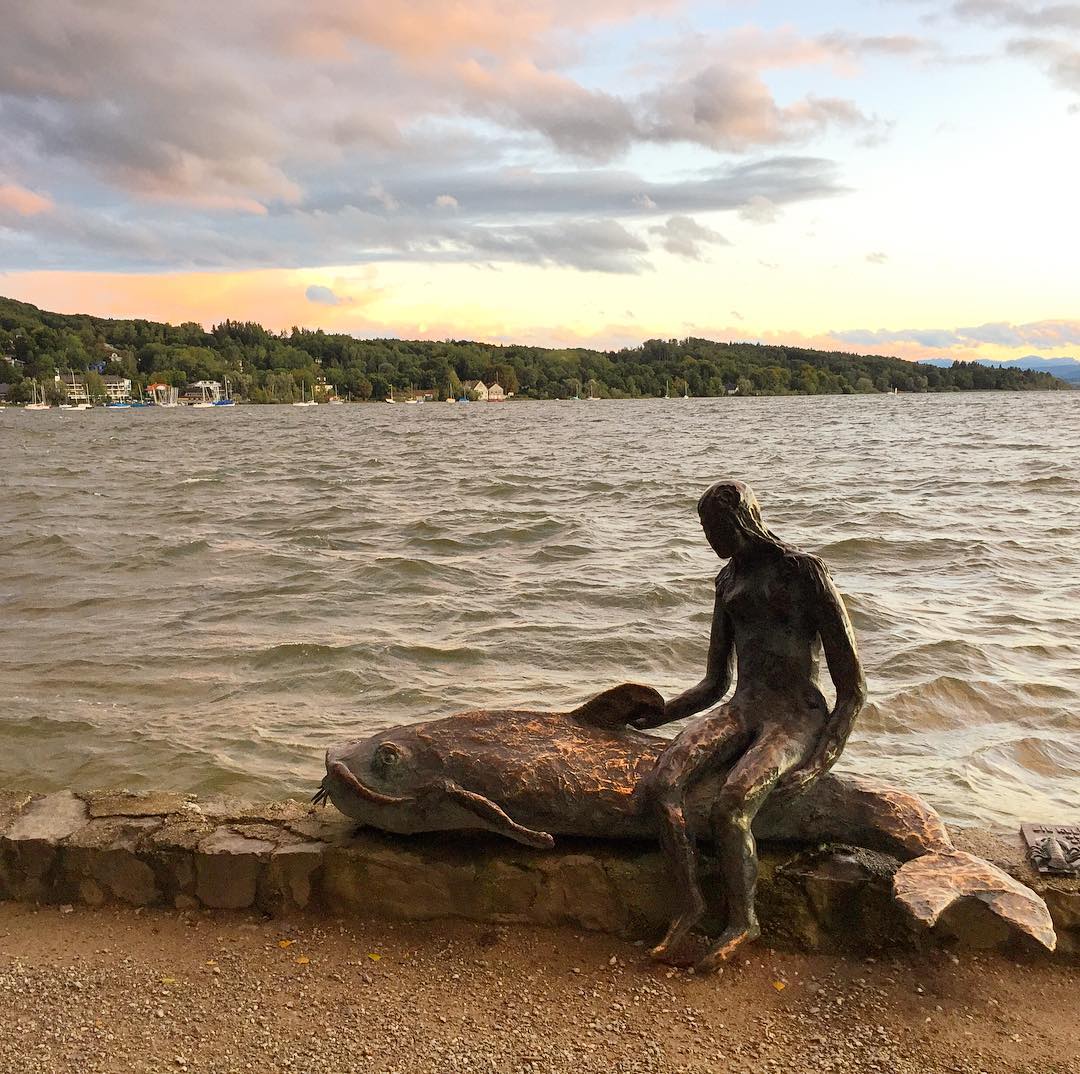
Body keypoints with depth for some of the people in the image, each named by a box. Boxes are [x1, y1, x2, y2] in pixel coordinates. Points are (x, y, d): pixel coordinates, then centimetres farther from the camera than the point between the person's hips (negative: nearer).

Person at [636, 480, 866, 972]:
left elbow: (852, 690, -8)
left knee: (728, 805, -31)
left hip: (797, 717, -6)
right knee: (661, 784, -23)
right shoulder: (729, 580, 16)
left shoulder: (804, 572, -6)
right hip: (741, 709, 6)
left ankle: (742, 920, -8)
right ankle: (690, 904, -10)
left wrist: (818, 762, -19)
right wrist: (654, 715, 11)